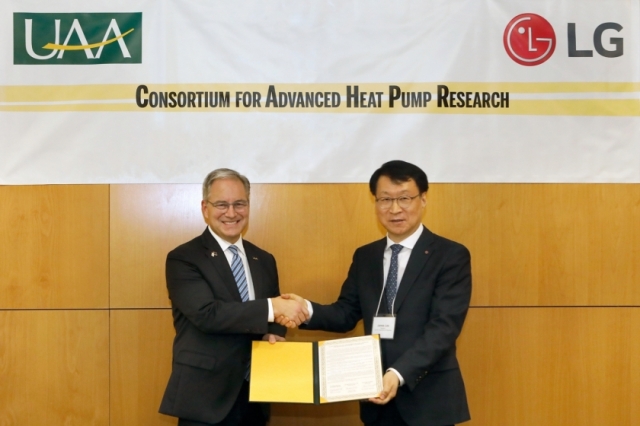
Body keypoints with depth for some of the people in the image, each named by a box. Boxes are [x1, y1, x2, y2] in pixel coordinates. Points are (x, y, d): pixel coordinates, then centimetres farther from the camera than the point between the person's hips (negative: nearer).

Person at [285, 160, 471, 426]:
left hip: (427, 397, -4)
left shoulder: (451, 256, -9)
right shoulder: (364, 256, 8)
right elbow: (347, 313, 6)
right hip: (378, 394, 5)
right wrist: (307, 309, -14)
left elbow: (444, 327, -18)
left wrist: (399, 373, -30)